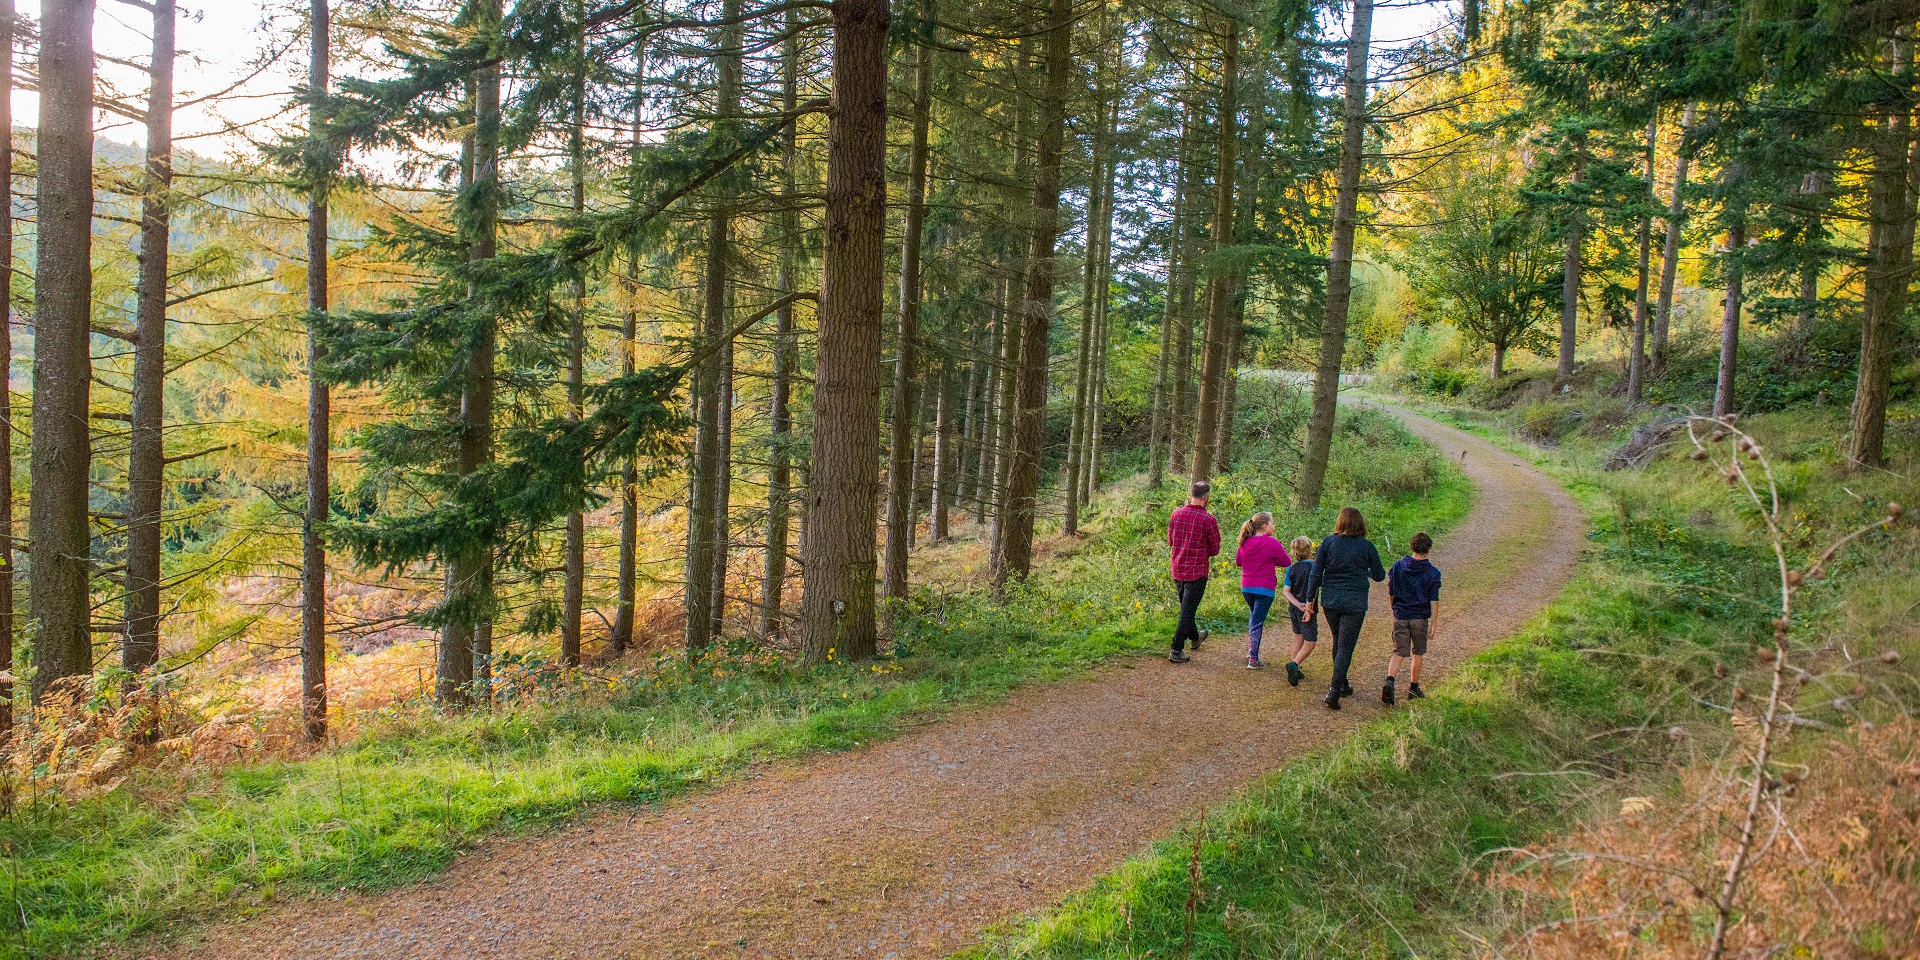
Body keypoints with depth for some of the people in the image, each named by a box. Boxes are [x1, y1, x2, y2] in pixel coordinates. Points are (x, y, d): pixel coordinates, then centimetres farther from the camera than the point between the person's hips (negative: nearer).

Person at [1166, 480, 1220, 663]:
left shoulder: (1176, 514, -2)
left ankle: (1194, 637, 46)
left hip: (1177, 570, 6)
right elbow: (1215, 549, -5)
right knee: (1187, 611, 1)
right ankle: (1177, 651, 2)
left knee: (1186, 607, 24)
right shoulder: (1208, 520, -16)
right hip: (1197, 572, -6)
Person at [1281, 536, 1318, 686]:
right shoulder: (1313, 567, -11)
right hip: (1307, 609, -5)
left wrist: (1299, 605, -11)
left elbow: (1286, 592, -4)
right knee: (1310, 642, 2)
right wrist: (1308, 608, -19)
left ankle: (1294, 670, 20)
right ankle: (1294, 664, -18)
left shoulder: (1291, 569, 3)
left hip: (1293, 608, 6)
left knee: (1298, 638, 19)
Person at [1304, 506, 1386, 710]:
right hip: (1354, 604, -3)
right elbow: (1379, 576, 5)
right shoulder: (1366, 546, -6)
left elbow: (1316, 574, -2)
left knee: (1338, 642, 21)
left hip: (1329, 601, 3)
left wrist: (1310, 600, 5)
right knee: (1346, 646, 0)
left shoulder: (1328, 542, -3)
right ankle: (1334, 689, -11)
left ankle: (1342, 685, 32)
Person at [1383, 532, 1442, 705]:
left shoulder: (1398, 566, -2)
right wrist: (1433, 624, -3)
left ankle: (1390, 681, -22)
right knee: (1418, 653, 15)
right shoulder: (1432, 572, -7)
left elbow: (1390, 593, 5)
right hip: (1420, 618, -1)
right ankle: (1413, 688, 23)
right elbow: (1433, 601, -8)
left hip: (1400, 616, 1)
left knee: (1399, 653, 3)